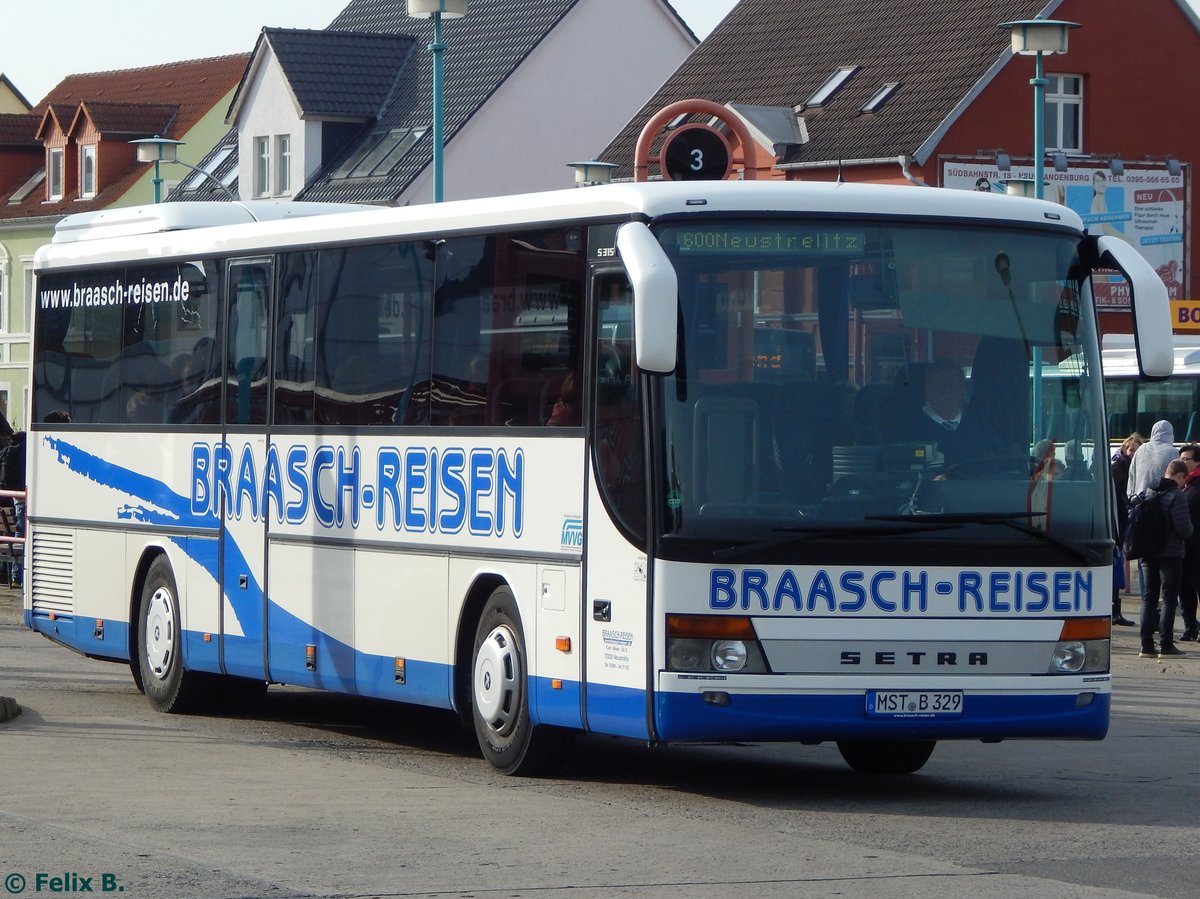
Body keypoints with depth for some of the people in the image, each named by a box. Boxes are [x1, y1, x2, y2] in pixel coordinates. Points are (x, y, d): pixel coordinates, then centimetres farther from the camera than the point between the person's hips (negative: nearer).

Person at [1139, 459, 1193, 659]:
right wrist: (1189, 531, 4)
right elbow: (1184, 528, -18)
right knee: (1169, 599, 1)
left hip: (1148, 553, 6)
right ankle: (1166, 645, -1)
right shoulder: (1176, 496, -15)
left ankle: (1147, 645, 9)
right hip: (1171, 553, -6)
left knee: (1149, 598, 11)